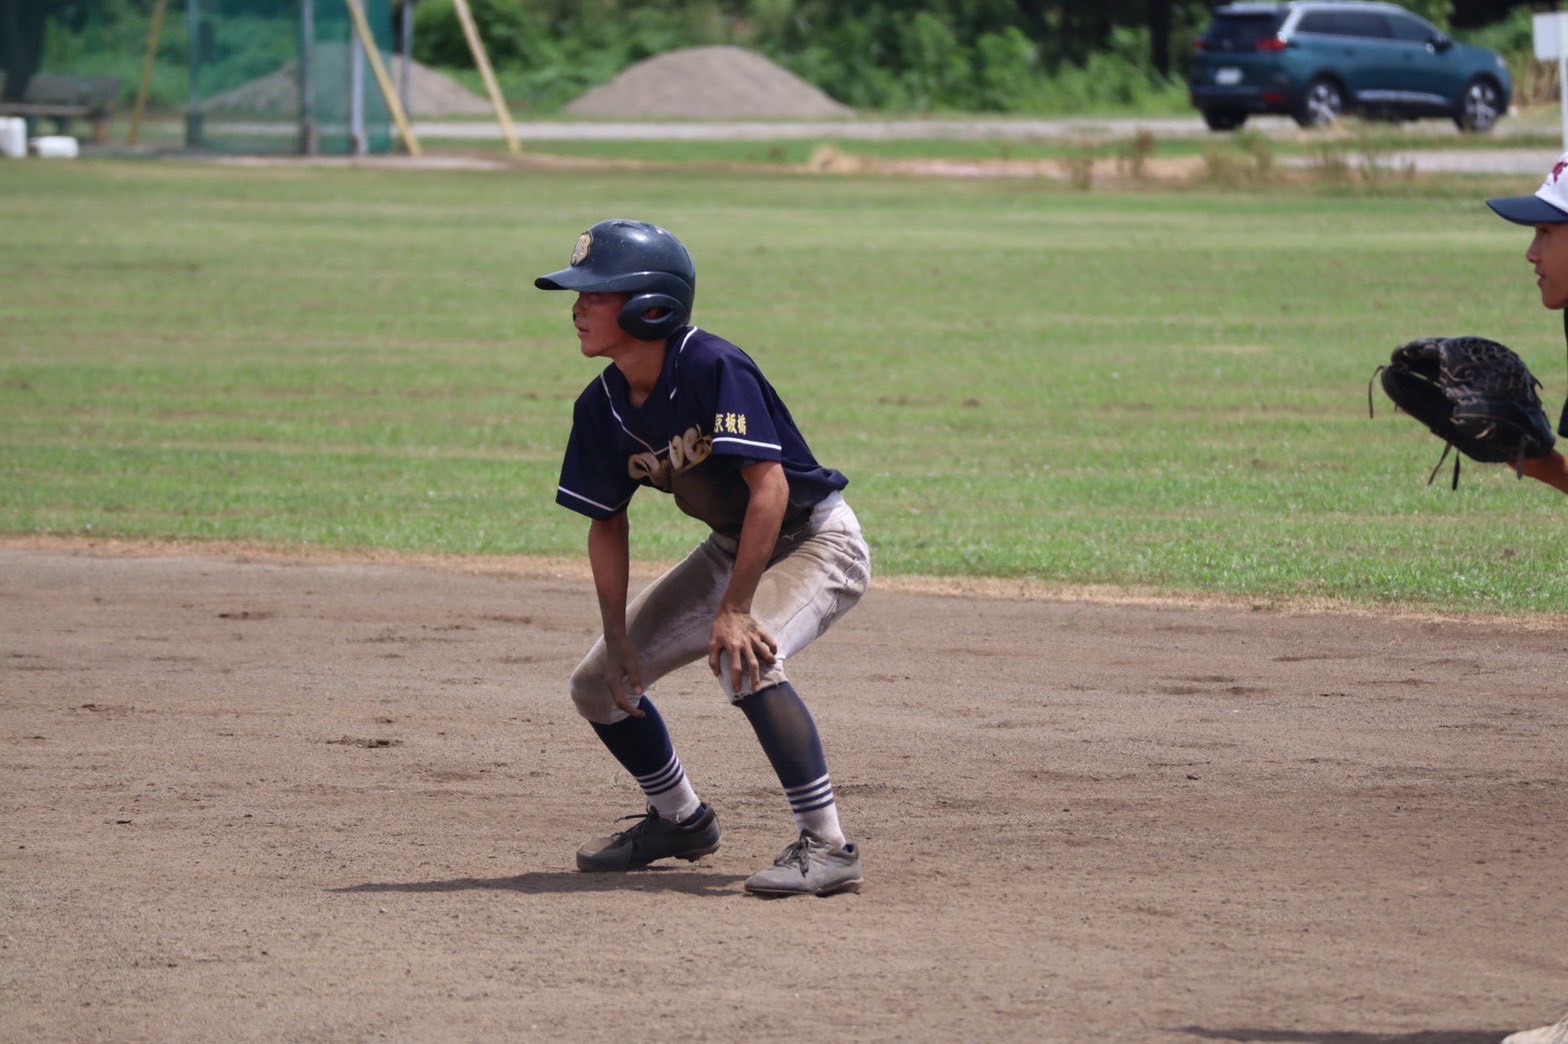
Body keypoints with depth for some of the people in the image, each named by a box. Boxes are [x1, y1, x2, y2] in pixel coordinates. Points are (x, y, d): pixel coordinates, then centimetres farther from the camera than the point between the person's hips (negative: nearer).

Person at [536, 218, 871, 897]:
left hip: (818, 541, -8)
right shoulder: (601, 407, -7)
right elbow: (607, 523, 4)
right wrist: (617, 638, -3)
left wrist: (736, 609, -36)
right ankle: (681, 820, 31)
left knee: (744, 658, -36)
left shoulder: (712, 368, -29)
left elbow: (770, 485, -33)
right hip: (732, 546, 8)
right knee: (599, 684, 7)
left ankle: (827, 846, -31)